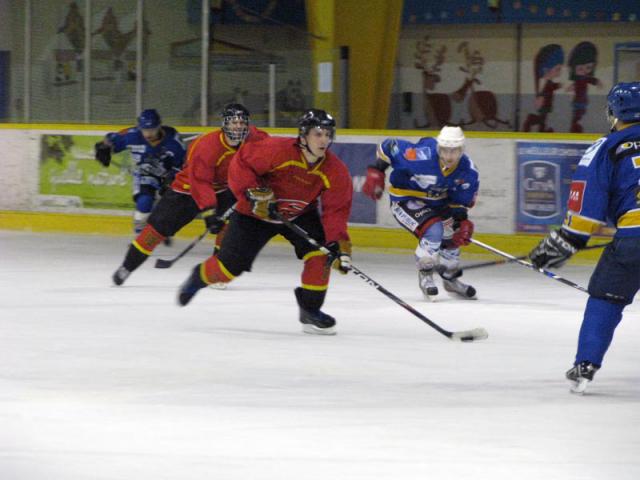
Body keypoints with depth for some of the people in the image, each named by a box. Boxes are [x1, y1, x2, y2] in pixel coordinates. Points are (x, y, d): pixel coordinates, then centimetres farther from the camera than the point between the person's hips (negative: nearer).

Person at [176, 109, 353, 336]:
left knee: (320, 253, -21)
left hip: (300, 215, 3)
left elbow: (336, 209, -18)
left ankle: (310, 310, -5)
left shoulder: (336, 171, -20)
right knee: (230, 265, -2)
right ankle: (199, 277, 33)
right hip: (256, 213, -3)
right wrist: (254, 192, -29)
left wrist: (339, 243, -29)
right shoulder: (277, 150, -31)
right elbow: (241, 162, -21)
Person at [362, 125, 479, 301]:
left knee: (453, 237, 16)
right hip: (405, 199, -7)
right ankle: (425, 276, -4)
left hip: (437, 202, 7)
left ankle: (451, 279, 42)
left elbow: (462, 199, -5)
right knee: (433, 231, -26)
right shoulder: (422, 156, -35)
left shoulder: (467, 171, -18)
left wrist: (462, 220, -17)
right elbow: (389, 146, -23)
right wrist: (375, 172, -21)